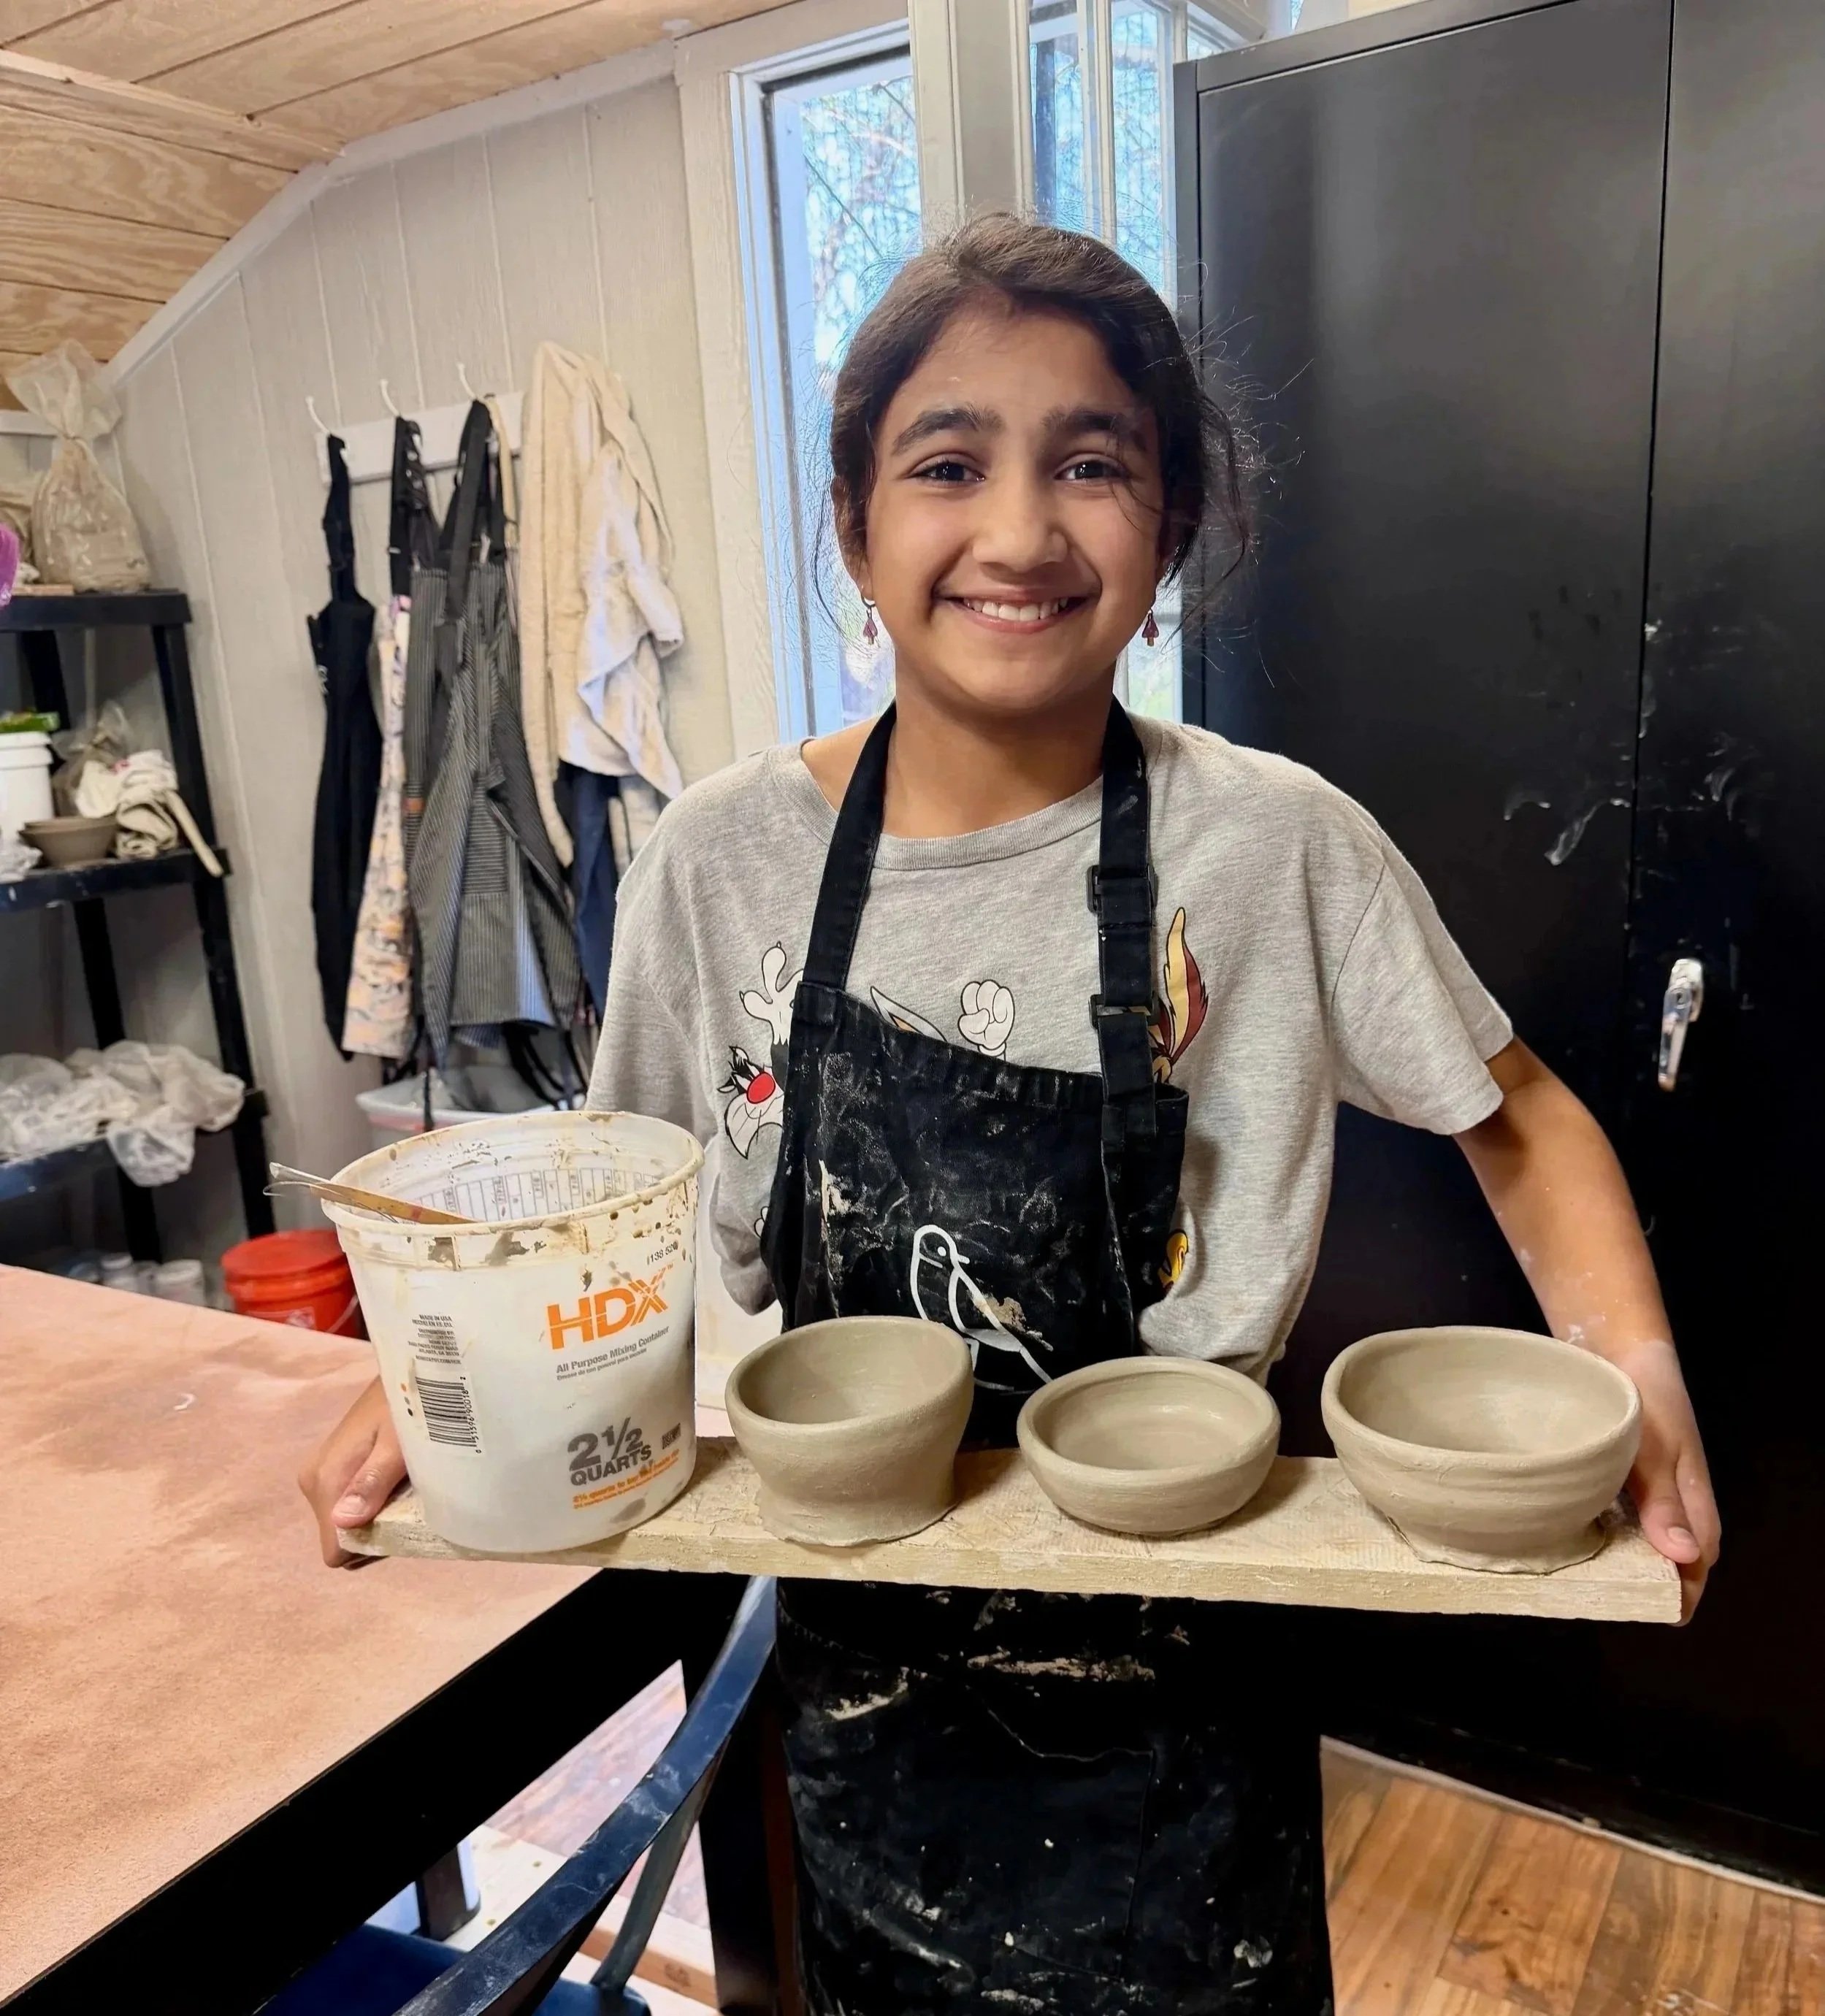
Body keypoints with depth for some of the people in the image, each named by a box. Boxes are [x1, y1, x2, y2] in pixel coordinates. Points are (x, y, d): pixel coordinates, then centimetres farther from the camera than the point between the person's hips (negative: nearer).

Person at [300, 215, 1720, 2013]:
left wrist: (1630, 1363, -19)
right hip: (861, 1657, 2)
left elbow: (1514, 1117, -3)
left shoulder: (1276, 848, -16)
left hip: (1173, 1664, -1)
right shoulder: (722, 858, -12)